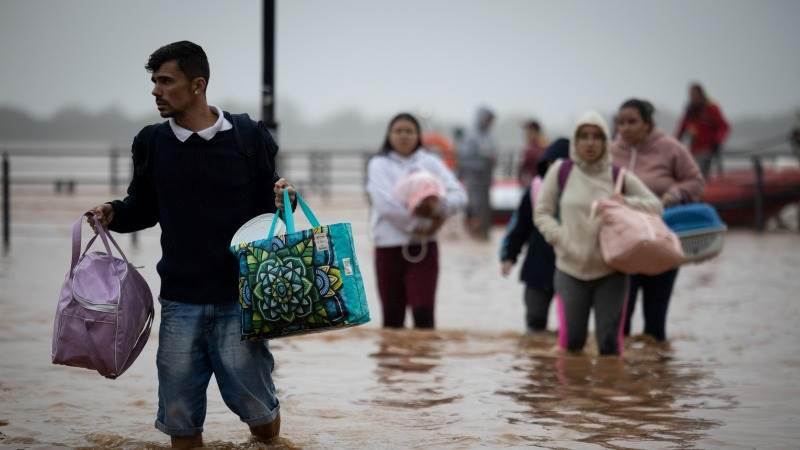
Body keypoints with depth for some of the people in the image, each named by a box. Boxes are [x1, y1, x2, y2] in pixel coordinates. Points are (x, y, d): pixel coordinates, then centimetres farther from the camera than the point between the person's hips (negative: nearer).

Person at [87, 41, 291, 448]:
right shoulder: (152, 143, 6)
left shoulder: (249, 137, -1)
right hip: (179, 301, 2)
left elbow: (266, 205, 8)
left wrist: (283, 200, -14)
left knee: (255, 406, 0)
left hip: (240, 299, -2)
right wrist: (113, 214, -3)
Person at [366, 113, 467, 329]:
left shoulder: (430, 162, 7)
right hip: (389, 246, 0)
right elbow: (385, 202, -14)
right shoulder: (379, 164, 3)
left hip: (424, 245, 0)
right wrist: (417, 221, -20)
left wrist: (440, 206, -24)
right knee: (392, 316, 7)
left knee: (423, 311, -10)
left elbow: (459, 194, -5)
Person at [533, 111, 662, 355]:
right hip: (570, 270, 0)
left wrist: (625, 203, -12)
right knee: (572, 341, -3)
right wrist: (562, 239, -11)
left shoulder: (619, 176, 1)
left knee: (609, 343, -3)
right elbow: (542, 213, 5)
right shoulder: (561, 171, 0)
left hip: (610, 271, 0)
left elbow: (655, 206, 7)